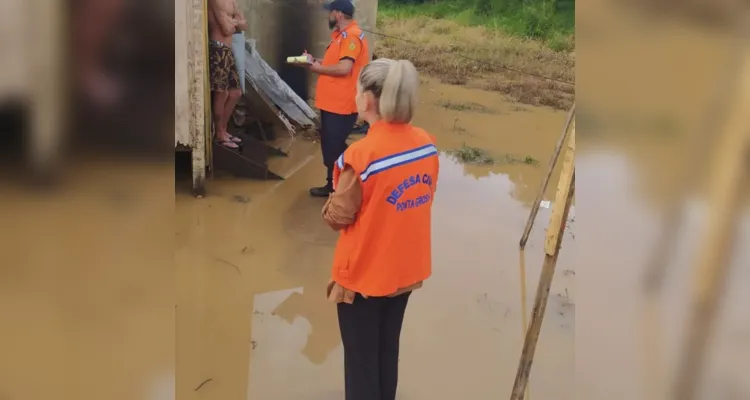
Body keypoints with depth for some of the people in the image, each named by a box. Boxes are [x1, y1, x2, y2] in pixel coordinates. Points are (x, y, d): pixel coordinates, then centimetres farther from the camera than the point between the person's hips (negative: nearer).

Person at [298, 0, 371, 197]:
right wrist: (314, 61, 5)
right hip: (331, 102, 10)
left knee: (335, 147, -5)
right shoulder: (341, 34, 15)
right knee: (330, 144, 16)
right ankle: (333, 184, 26)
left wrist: (317, 68, -13)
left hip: (341, 105, -10)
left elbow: (344, 68, -26)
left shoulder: (352, 36, -18)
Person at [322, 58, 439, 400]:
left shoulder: (361, 154, -25)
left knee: (360, 359, 10)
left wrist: (333, 200, 5)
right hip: (405, 267, 6)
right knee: (388, 351, 21)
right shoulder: (427, 144, -7)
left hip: (364, 273, -6)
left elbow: (337, 218, -14)